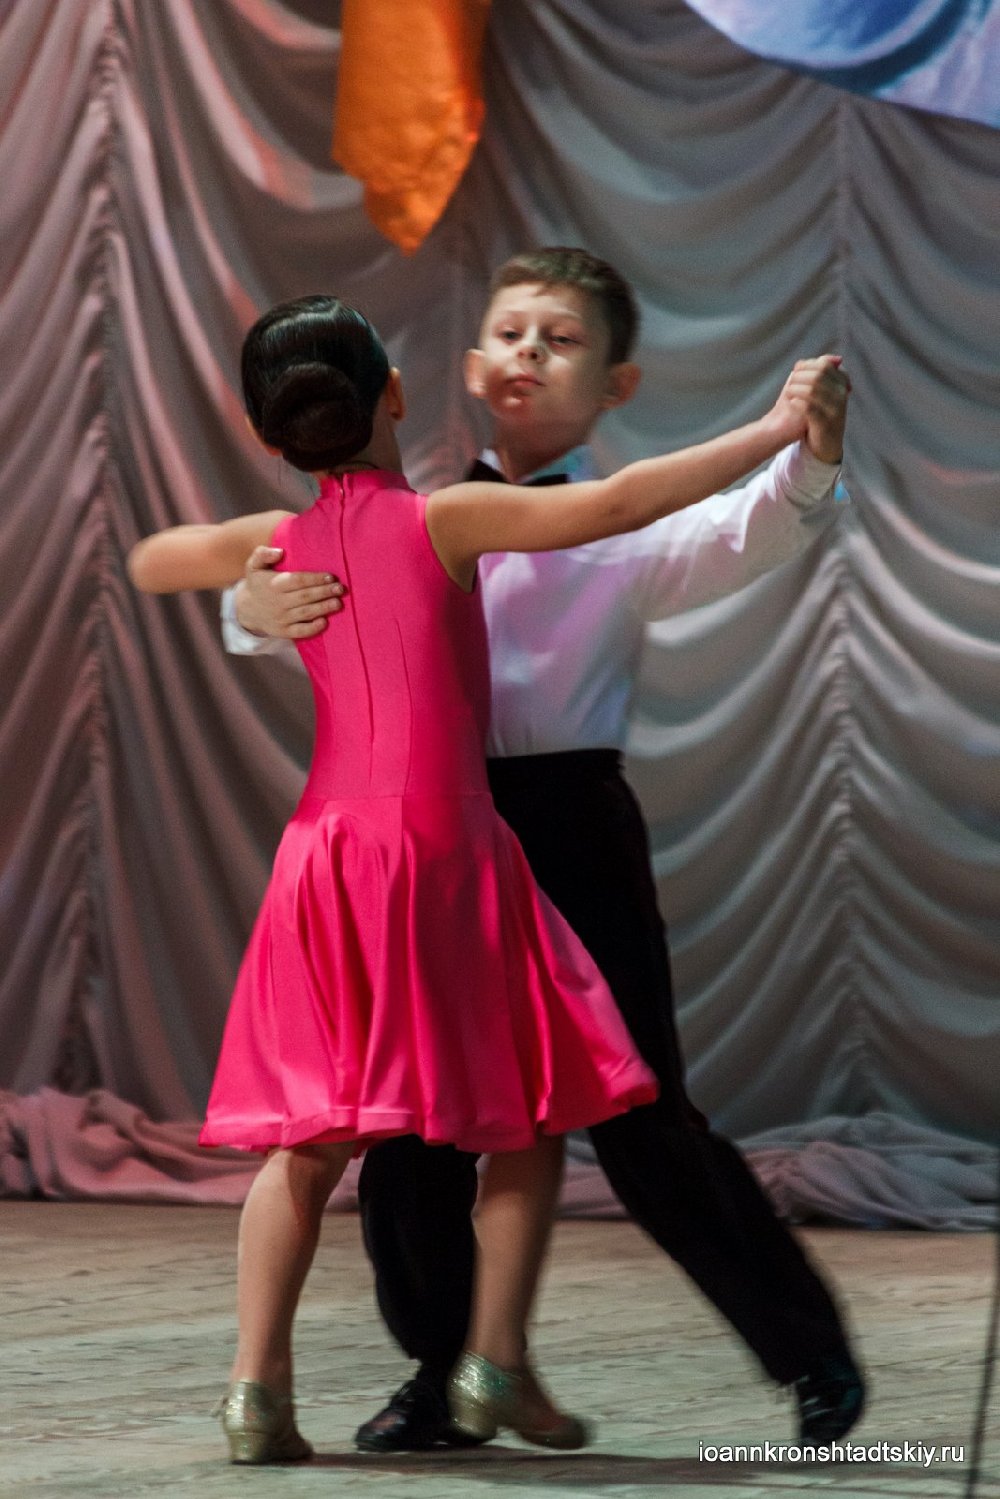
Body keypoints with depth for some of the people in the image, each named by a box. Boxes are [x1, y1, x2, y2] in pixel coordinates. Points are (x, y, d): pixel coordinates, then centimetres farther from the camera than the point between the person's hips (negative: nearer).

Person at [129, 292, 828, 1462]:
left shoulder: (275, 544, 7)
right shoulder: (446, 519, -6)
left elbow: (143, 563, 26)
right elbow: (619, 503, -14)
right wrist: (772, 432, -9)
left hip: (331, 851, 4)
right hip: (448, 853, -4)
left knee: (309, 1133, 7)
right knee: (533, 1111, 9)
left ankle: (259, 1386, -1)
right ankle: (495, 1364, 3)